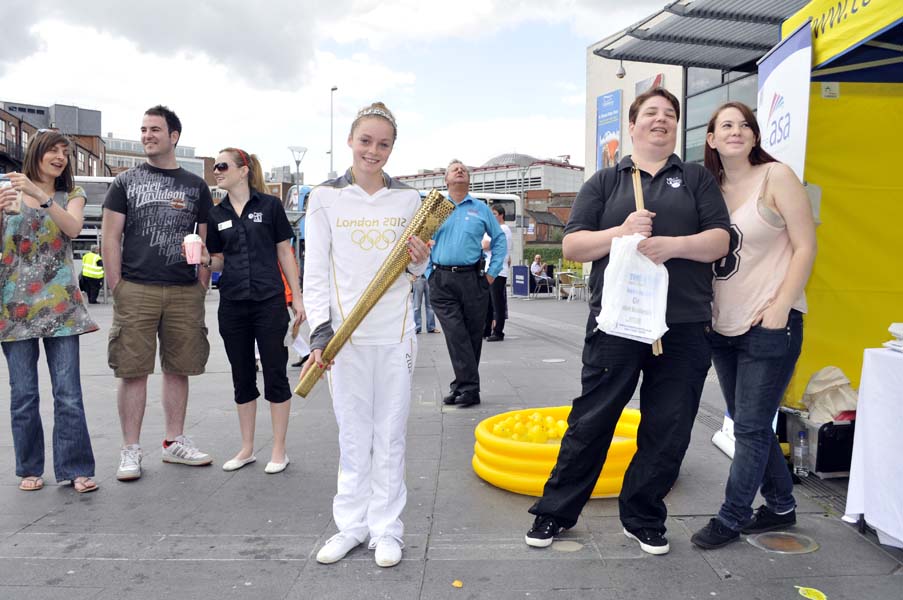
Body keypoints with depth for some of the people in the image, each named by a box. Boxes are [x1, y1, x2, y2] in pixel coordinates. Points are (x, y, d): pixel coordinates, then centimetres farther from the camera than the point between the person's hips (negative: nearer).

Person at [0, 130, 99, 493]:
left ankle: (75, 468, 5)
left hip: (60, 304, 0)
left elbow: (73, 227, -12)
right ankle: (30, 468, 18)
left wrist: (39, 195, -22)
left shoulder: (71, 196, 9)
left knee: (69, 393, -2)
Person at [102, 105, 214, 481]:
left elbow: (206, 241, 12)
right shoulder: (125, 182, 9)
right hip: (136, 291, -1)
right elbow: (110, 237, 4)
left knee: (178, 368, 8)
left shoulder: (196, 186, 13)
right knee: (133, 370, 0)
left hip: (184, 292, 2)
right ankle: (130, 450, 10)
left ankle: (174, 442, 21)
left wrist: (202, 288, 5)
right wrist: (116, 287, -5)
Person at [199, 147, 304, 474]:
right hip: (232, 304, 4)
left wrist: (296, 296, -2)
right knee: (242, 377, 11)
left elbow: (285, 252, 1)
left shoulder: (269, 205, -1)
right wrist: (206, 259, -8)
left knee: (275, 374, 1)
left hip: (269, 301, -4)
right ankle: (247, 449, 24)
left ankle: (279, 450, 14)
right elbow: (220, 261, 14)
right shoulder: (216, 214, 10)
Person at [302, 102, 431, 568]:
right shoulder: (325, 198, 2)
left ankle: (386, 527, 19)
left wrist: (420, 262, -9)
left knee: (390, 435, 6)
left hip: (396, 332, 1)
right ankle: (352, 525, 23)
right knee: (353, 434, 7)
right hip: (346, 333, -1)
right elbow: (315, 272, 0)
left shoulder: (407, 199, 7)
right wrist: (320, 332, -10)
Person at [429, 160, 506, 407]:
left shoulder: (481, 209, 10)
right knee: (456, 335, -8)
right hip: (442, 282, 0)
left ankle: (461, 385, 15)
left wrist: (492, 272, 5)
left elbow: (499, 239, 14)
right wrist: (429, 272, 5)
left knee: (473, 335, 4)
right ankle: (469, 387, -4)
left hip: (473, 279, 1)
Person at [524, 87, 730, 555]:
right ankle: (555, 511, 20)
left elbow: (719, 241, 3)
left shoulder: (697, 179, 14)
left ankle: (642, 519, 25)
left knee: (668, 430, 7)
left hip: (683, 326, 2)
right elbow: (572, 245, 3)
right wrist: (621, 232, -14)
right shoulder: (604, 182, 12)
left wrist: (672, 244, -15)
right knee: (590, 422, 4)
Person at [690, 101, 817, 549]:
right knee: (749, 424, 14)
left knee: (750, 428, 0)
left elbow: (805, 247, -8)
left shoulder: (775, 177, -5)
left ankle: (732, 517, 13)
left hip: (770, 326, -6)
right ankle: (781, 506, 32)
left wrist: (780, 308, -15)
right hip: (724, 327, 6)